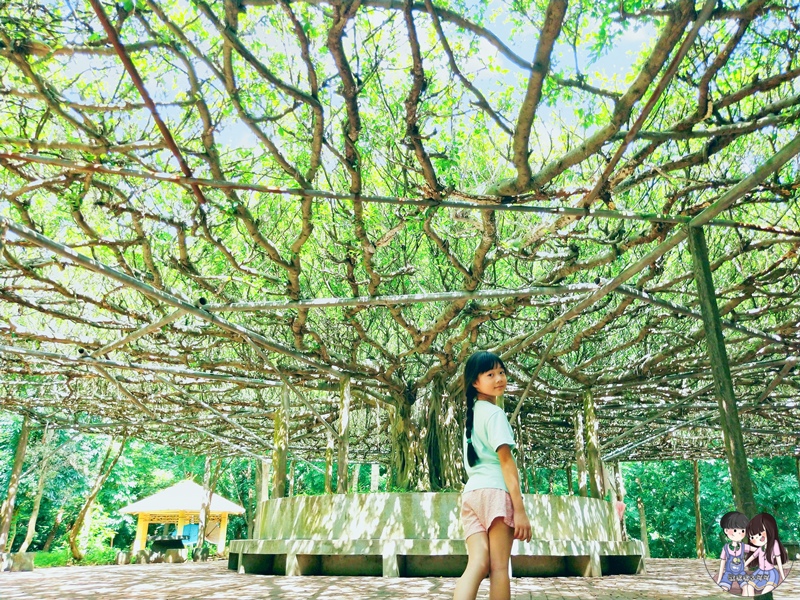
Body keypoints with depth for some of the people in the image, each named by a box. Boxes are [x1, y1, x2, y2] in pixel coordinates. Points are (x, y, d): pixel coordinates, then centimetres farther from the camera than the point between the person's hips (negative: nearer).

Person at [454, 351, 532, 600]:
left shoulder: (472, 413, 21)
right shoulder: (495, 413, -5)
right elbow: (506, 461, -12)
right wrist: (520, 509, -15)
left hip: (470, 492, 7)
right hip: (494, 490, -7)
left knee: (478, 564, -2)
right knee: (499, 568, -1)